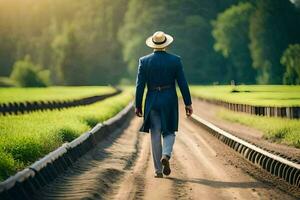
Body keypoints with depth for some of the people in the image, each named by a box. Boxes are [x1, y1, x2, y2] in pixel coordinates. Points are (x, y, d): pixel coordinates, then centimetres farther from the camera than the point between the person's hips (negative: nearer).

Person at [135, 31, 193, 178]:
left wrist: (138, 105, 4)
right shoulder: (175, 60, -4)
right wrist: (188, 103, 2)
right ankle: (166, 155, -15)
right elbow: (182, 83, -4)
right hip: (170, 101, 0)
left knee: (155, 135, 8)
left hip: (152, 101, 0)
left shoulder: (144, 61, -3)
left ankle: (158, 170, 8)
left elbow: (140, 85, -3)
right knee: (169, 132, 14)